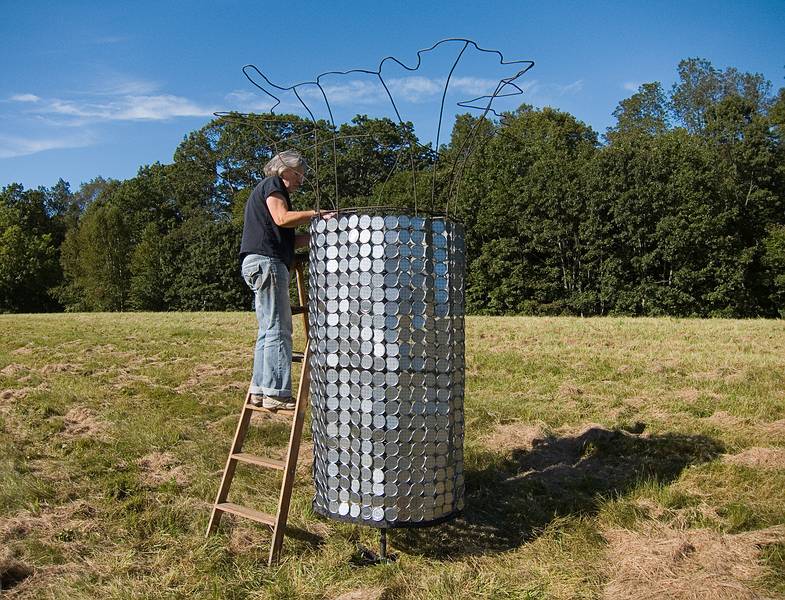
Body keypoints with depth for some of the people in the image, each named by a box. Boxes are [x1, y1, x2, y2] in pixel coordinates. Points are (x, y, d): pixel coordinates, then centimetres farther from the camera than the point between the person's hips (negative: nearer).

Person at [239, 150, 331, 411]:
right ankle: (276, 393, -13)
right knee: (278, 330, -12)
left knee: (268, 330, 10)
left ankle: (259, 389, 12)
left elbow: (285, 240, 22)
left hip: (261, 264, 10)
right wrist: (316, 213, -8)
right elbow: (282, 218, -16)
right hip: (266, 262, -10)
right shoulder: (272, 183, 3)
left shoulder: (263, 190, 31)